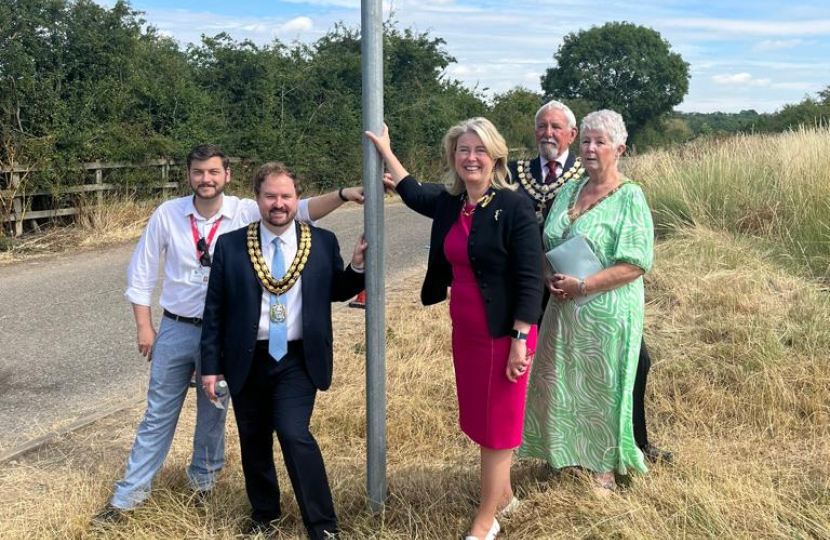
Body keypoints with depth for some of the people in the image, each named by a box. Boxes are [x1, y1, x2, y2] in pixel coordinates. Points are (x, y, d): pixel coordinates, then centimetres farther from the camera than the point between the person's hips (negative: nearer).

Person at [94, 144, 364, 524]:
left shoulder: (246, 212, -11)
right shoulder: (167, 214, -7)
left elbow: (299, 210, -23)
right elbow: (141, 271, 1)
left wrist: (341, 195, -39)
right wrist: (144, 326, 0)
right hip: (175, 329, 1)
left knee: (214, 414, 15)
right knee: (158, 415, 11)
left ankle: (203, 481, 38)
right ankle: (128, 495, 26)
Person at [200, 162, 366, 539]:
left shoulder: (323, 242, 0)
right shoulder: (230, 245, -1)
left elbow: (337, 292, 10)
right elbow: (214, 310, 1)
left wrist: (357, 267, -9)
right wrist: (211, 365, 0)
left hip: (298, 360, -2)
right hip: (247, 360, 2)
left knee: (294, 434, -15)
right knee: (254, 441, 14)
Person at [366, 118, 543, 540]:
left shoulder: (514, 206, -15)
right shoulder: (450, 205, 4)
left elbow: (531, 281, -17)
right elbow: (412, 193, 26)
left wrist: (520, 340, -20)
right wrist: (385, 150, 28)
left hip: (502, 333, -7)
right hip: (464, 331, 7)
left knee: (496, 424, 5)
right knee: (479, 419, 19)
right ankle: (503, 495, 40)